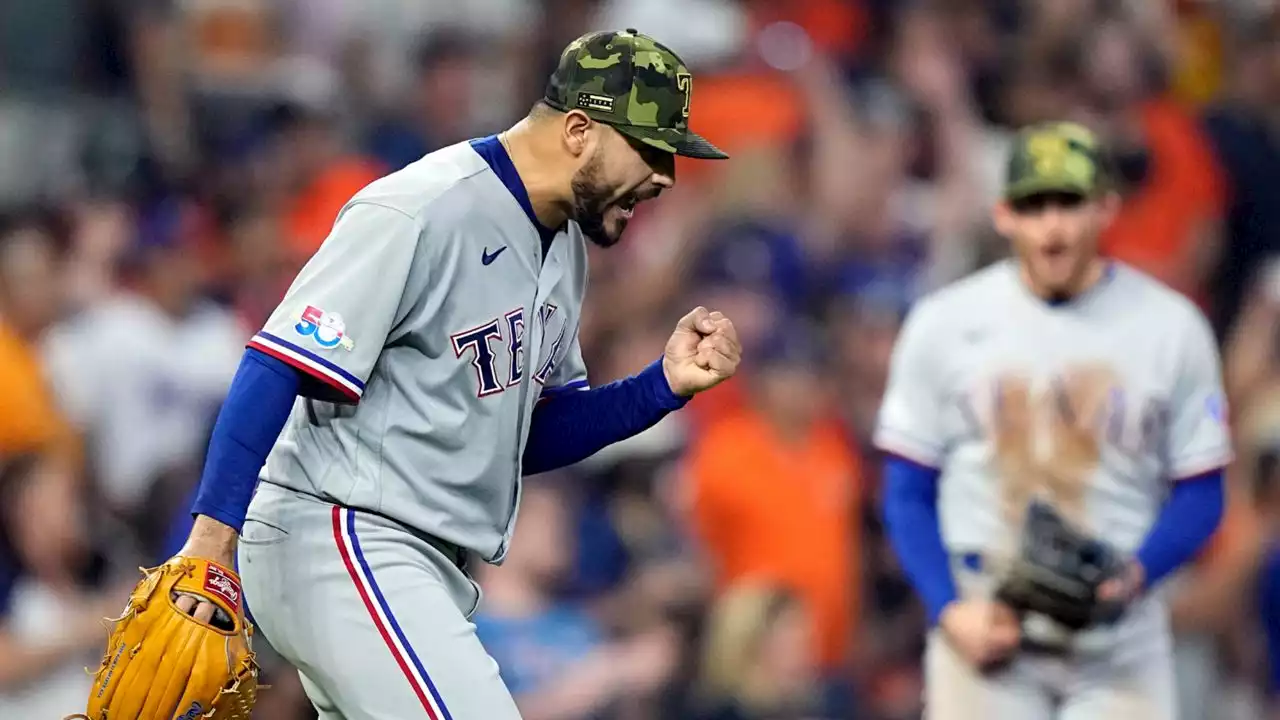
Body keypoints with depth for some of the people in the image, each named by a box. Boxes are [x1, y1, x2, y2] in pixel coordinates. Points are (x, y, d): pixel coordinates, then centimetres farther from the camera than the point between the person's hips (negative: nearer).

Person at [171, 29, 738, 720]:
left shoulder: (565, 247, 14)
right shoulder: (418, 213, -16)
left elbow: (532, 438, 19)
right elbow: (277, 367, -19)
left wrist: (667, 384, 4)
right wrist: (213, 535, -26)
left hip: (428, 571, 10)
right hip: (335, 537, -10)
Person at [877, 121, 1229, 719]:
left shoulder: (1171, 327, 2)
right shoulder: (944, 323, 3)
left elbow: (1200, 495, 4)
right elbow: (907, 491, 6)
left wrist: (1136, 573, -15)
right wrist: (950, 611, -9)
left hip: (1119, 651, 0)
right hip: (982, 628, 0)